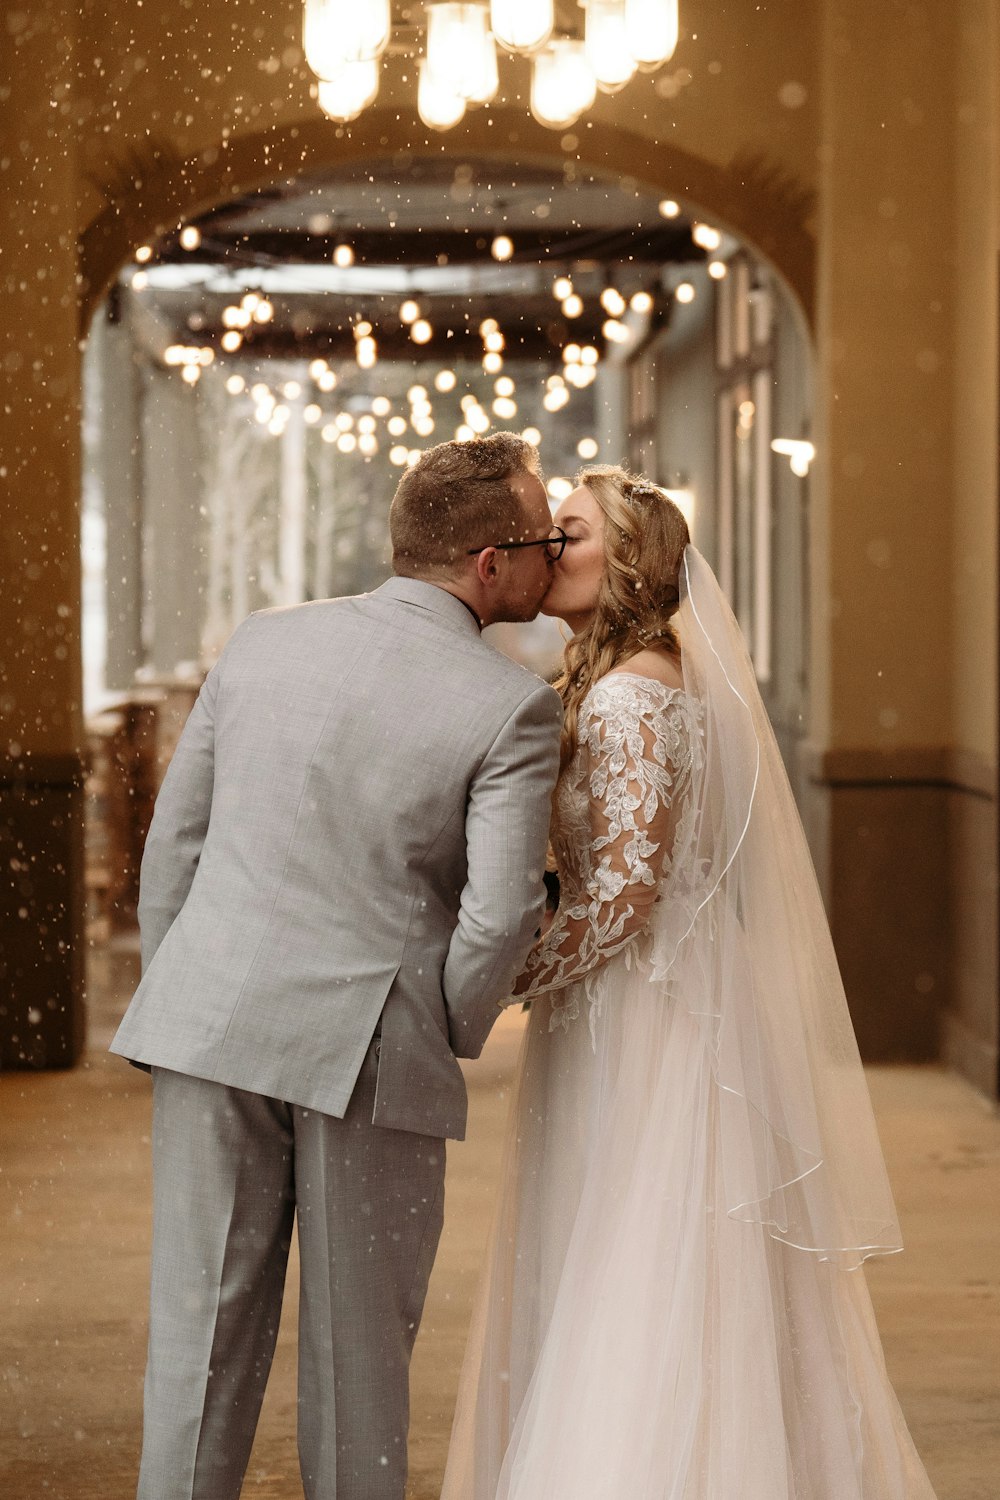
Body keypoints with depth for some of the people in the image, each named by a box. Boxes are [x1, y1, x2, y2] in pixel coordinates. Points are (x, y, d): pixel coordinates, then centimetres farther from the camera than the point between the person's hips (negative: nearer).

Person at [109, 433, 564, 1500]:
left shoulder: (262, 641, 5)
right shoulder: (512, 707, -8)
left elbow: (173, 840, 8)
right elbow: (500, 915, -13)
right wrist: (447, 1039, 4)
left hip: (213, 1023, 4)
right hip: (372, 1054, -3)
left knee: (202, 1332, 10)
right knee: (356, 1349, 12)